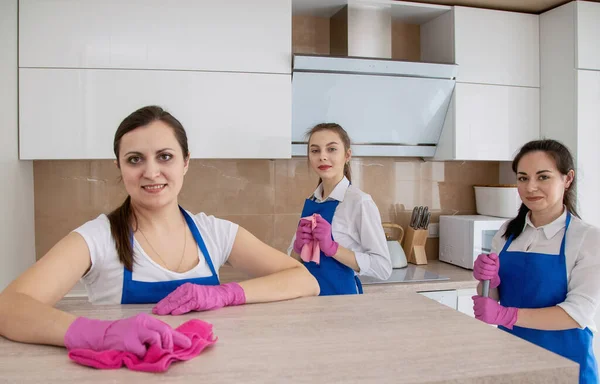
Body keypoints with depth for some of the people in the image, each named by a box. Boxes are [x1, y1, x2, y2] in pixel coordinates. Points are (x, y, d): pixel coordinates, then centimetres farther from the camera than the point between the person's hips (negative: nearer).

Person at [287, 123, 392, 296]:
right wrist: (299, 247, -15)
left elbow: (383, 268, -19)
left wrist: (331, 247, -27)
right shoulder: (309, 203, 0)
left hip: (341, 294, -4)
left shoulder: (360, 202, -16)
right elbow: (291, 261, 6)